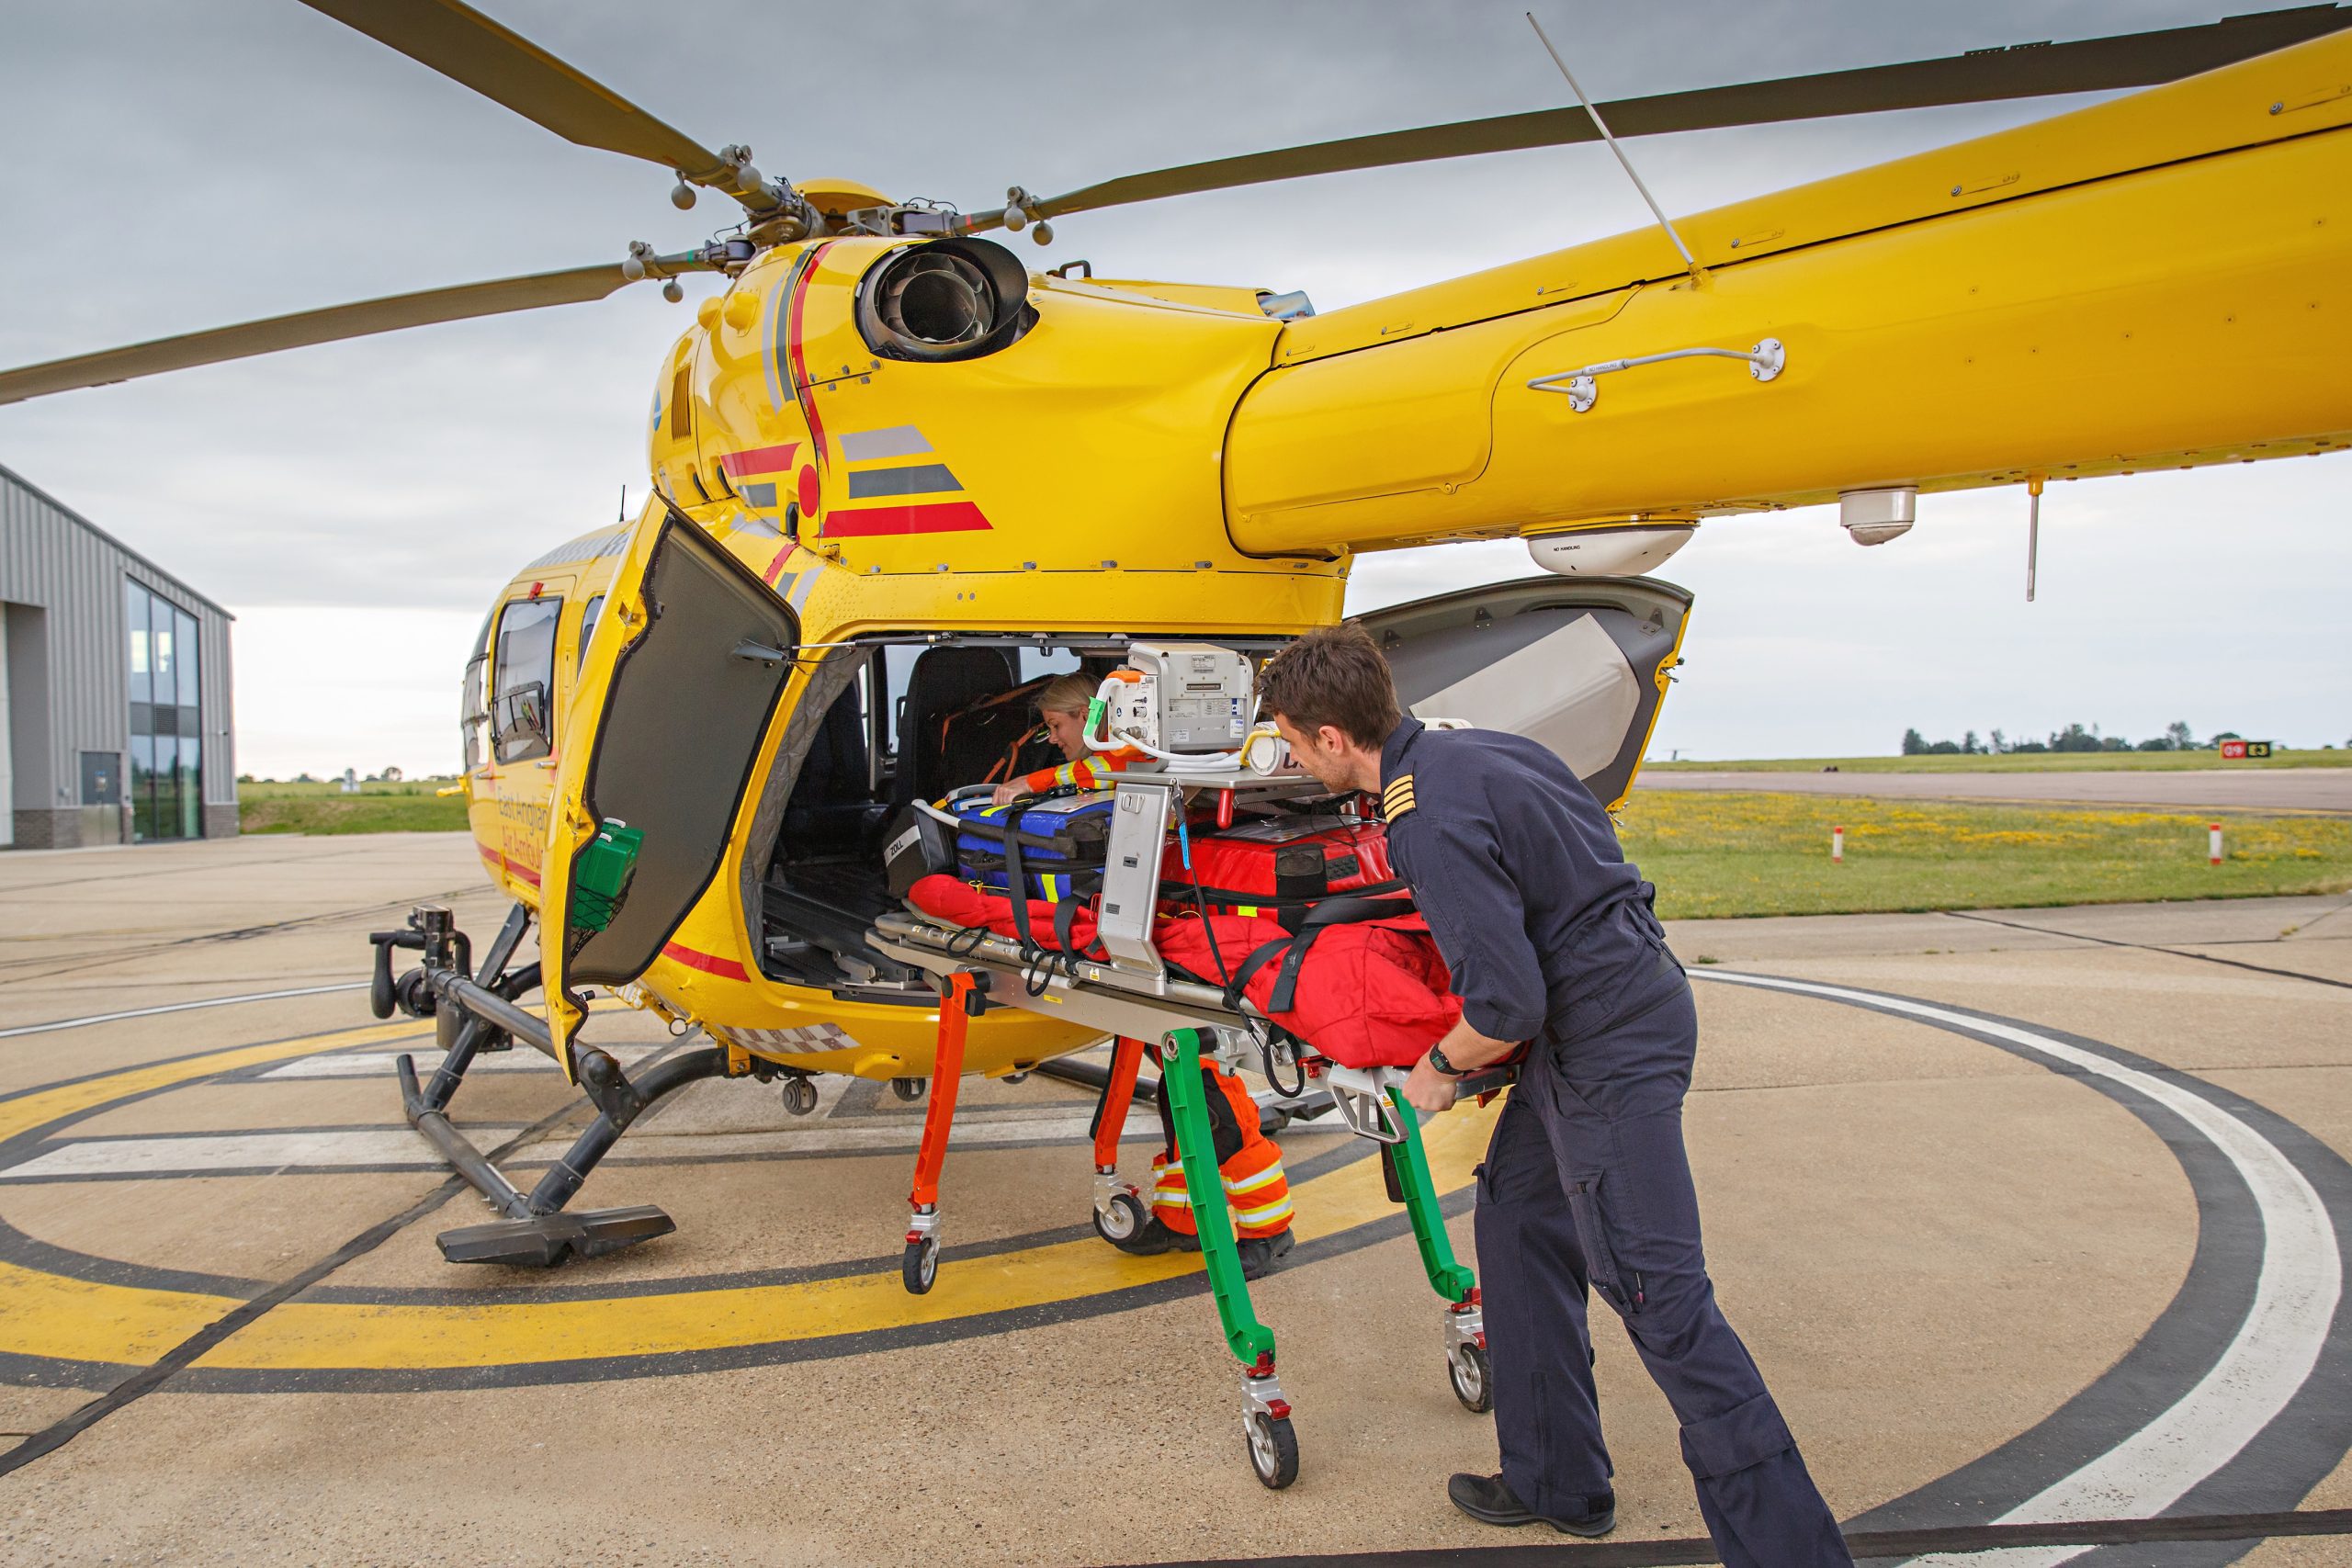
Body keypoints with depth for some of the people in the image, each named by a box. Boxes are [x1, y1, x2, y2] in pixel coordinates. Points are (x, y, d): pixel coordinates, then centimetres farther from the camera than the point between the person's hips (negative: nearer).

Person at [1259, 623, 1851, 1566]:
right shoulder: (1466, 746, 6)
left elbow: (1507, 1004, -26)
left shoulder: (1431, 823, -23)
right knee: (1516, 1220, 17)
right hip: (1628, 988, 10)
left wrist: (1442, 1068, -5)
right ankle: (1558, 1486, 29)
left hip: (1609, 1044, -10)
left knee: (1658, 1296, -6)